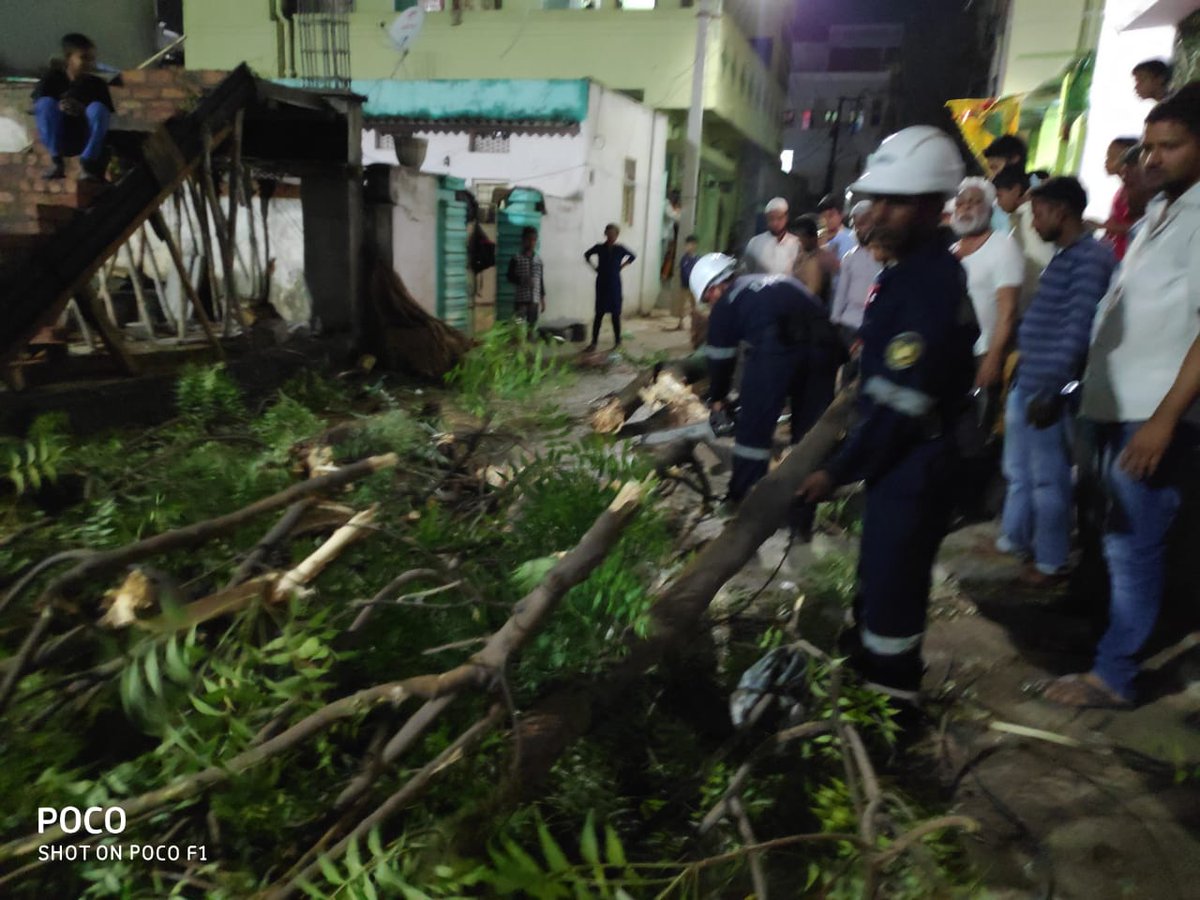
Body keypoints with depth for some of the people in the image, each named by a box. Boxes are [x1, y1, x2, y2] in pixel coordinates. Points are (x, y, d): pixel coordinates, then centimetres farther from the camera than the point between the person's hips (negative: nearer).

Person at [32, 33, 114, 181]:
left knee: (97, 107, -24)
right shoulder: (53, 77, -4)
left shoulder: (98, 83, -3)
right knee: (46, 102, -23)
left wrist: (83, 111, -25)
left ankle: (87, 163, -20)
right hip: (59, 139, 0)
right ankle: (56, 161, -19)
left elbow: (108, 116, -7)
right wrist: (57, 108, -27)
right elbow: (36, 106, -6)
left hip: (86, 141, 0)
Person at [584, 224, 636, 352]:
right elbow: (587, 255, 16)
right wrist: (595, 267, 6)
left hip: (614, 285, -1)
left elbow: (632, 257, 14)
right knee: (599, 314, 2)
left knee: (615, 314, 3)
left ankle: (618, 342, 15)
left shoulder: (620, 249, -4)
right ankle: (593, 343, 7)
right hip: (602, 284, 1)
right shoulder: (599, 247, -2)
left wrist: (622, 266, 4)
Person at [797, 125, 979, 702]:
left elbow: (902, 404, -25)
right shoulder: (912, 271, 9)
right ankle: (864, 674, 43)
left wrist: (838, 471, -17)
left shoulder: (929, 284, -22)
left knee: (891, 589, 2)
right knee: (880, 576, 24)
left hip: (912, 468, -10)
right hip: (901, 459, 10)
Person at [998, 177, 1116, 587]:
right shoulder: (1063, 255, 16)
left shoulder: (1091, 256, -14)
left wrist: (1050, 388, -22)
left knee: (1048, 478, 2)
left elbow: (1077, 328, -21)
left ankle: (1051, 561, 15)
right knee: (1018, 472, 19)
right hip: (1026, 381, 9)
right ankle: (1013, 540, 33)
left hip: (1047, 388, -9)